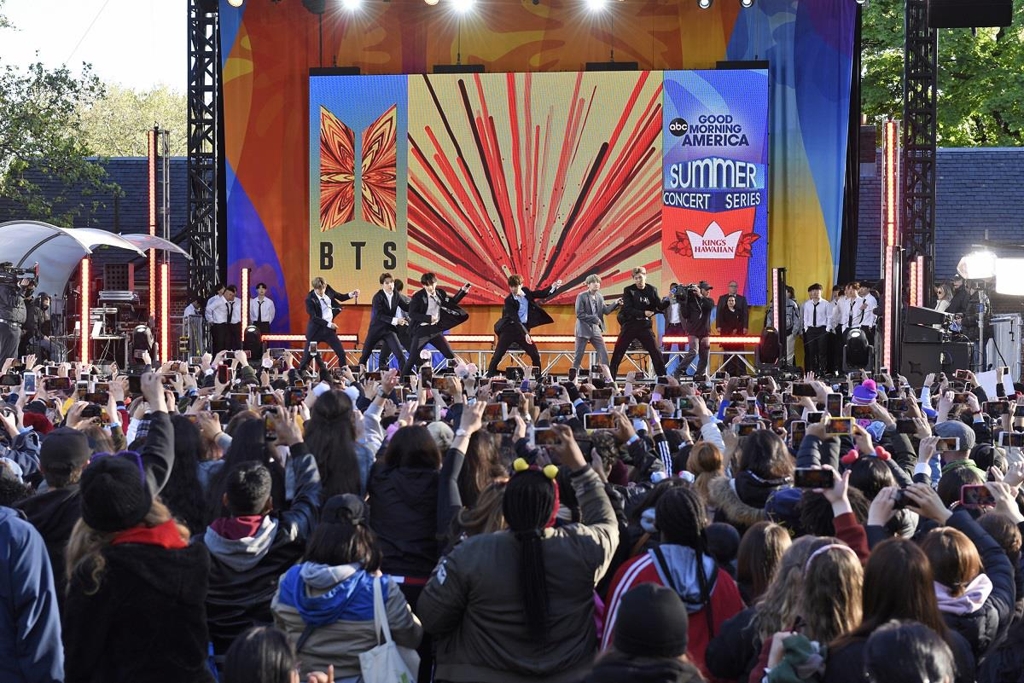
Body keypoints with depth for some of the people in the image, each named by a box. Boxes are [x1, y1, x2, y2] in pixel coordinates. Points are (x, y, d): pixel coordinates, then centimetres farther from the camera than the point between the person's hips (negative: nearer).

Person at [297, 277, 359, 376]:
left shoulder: (328, 289, -3)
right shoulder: (310, 299, -18)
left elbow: (340, 297, 12)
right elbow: (313, 317, -20)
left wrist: (351, 294, -5)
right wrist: (328, 324, -22)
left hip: (328, 328, 5)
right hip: (316, 330, -5)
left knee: (341, 353, 3)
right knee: (308, 354, -1)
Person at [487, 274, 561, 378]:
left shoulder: (525, 292, -1)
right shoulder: (509, 300, -17)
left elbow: (541, 294, 13)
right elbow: (515, 319, -23)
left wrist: (553, 287, -2)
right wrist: (525, 334, -32)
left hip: (523, 329, 5)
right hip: (509, 330, -5)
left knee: (536, 356, 4)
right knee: (497, 356, -4)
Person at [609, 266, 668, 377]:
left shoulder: (652, 290, 4)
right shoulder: (628, 291, -3)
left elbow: (660, 306, -4)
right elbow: (627, 309, -13)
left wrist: (668, 301, -25)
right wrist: (643, 313, -25)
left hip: (644, 326, 2)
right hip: (629, 326, -2)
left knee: (656, 353, -1)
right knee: (617, 353, -2)